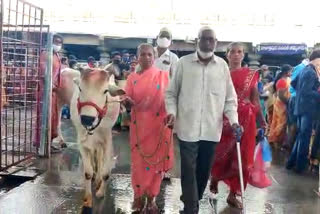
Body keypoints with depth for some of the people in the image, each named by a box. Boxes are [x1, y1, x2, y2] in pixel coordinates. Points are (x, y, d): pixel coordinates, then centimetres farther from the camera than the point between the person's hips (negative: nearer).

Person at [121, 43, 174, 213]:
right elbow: (128, 103, 3)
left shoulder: (164, 75, 3)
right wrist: (127, 101, -21)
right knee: (139, 160, 3)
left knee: (157, 160, 4)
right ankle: (138, 195, 23)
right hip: (139, 125, 0)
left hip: (159, 125, 0)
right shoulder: (132, 78, 6)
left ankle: (151, 197, 19)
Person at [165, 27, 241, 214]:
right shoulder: (184, 63, 0)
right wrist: (172, 111, -11)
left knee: (204, 169, 14)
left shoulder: (222, 65, 4)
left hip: (212, 128, 3)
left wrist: (233, 119, -5)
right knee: (189, 170, 1)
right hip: (188, 126, -2)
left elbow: (230, 97, 7)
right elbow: (171, 92, 5)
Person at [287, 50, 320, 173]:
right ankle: (300, 166, 9)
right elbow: (306, 92, -24)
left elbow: (293, 83, 20)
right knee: (305, 137, 0)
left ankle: (291, 162, 22)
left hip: (301, 106, 9)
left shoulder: (304, 70, 11)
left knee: (301, 135, 17)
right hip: (308, 108, -9)